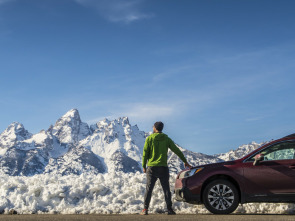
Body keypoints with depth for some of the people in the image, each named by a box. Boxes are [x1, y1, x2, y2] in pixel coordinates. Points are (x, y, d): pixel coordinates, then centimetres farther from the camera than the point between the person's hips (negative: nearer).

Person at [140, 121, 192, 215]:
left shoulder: (149, 138, 0)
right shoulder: (166, 139, 6)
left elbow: (145, 153, -2)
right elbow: (177, 151, 9)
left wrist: (144, 166, 5)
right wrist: (185, 161, 18)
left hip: (152, 167, -1)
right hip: (163, 168, 1)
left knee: (149, 189, 2)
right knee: (166, 189, 5)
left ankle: (145, 209, -1)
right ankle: (169, 209, 1)